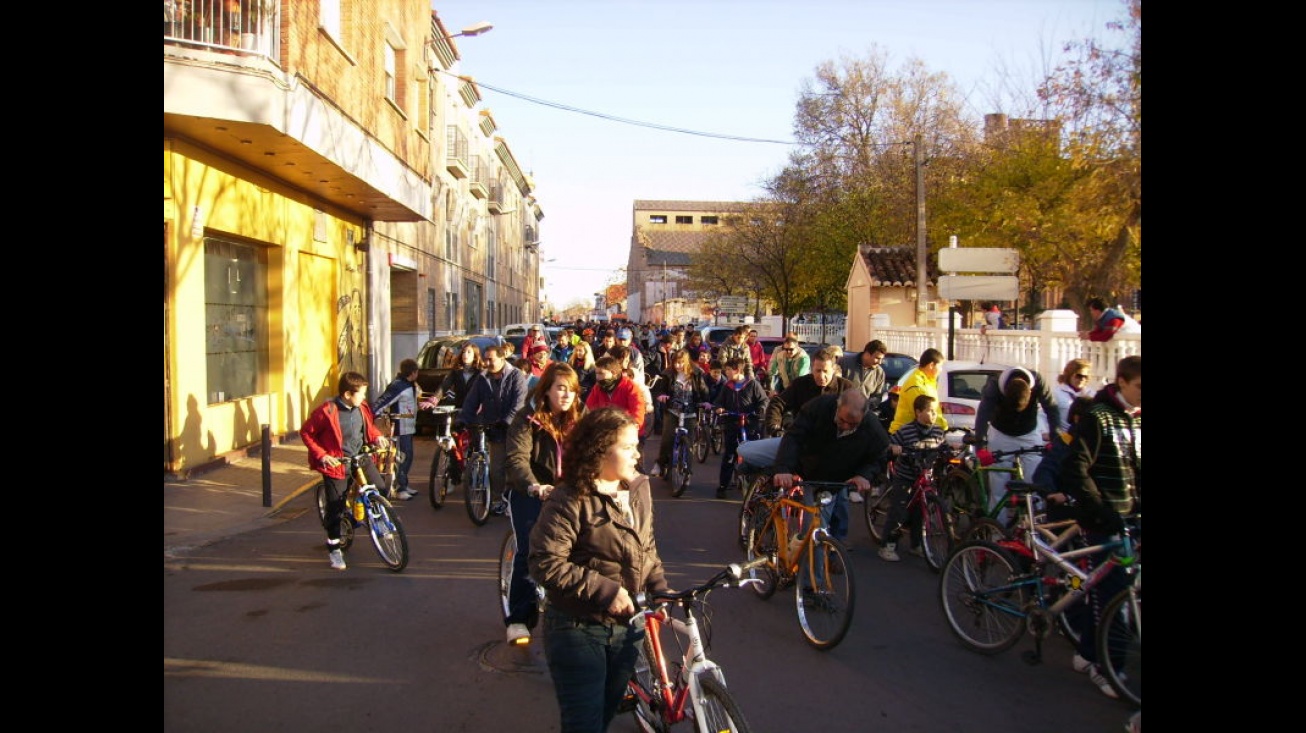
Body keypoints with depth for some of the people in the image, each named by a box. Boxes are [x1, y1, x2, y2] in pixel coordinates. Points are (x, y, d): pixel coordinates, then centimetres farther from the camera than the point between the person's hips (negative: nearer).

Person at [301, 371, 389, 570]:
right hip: (336, 463, -5)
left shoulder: (362, 408, -4)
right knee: (335, 507, 0)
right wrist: (321, 455, -17)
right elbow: (306, 433, -10)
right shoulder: (327, 411, -20)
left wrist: (377, 437, -3)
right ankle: (333, 549, 17)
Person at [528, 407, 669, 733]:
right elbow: (546, 564, -23)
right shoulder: (570, 501, -20)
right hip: (579, 630, -6)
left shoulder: (639, 489, 1)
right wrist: (605, 589, -25)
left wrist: (659, 587, -1)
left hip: (626, 625, 6)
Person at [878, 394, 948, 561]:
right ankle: (887, 546, 3)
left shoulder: (938, 432, 1)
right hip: (903, 478, -5)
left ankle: (917, 545, 28)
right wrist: (893, 448, -30)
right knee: (897, 513, -6)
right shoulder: (905, 430, -14)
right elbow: (888, 444, -11)